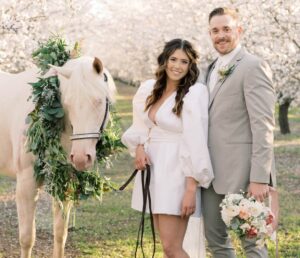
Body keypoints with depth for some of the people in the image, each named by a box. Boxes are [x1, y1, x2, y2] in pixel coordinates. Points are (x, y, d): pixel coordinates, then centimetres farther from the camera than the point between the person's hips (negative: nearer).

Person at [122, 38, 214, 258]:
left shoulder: (194, 94, -12)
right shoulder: (148, 89, 7)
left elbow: (195, 143, -16)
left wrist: (191, 190, -20)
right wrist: (139, 148, -2)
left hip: (176, 173, -6)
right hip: (152, 169, 7)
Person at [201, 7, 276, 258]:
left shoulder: (253, 66, -10)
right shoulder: (213, 69, 16)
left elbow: (263, 125, -16)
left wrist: (259, 178, -22)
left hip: (241, 171, -8)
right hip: (212, 171, 8)